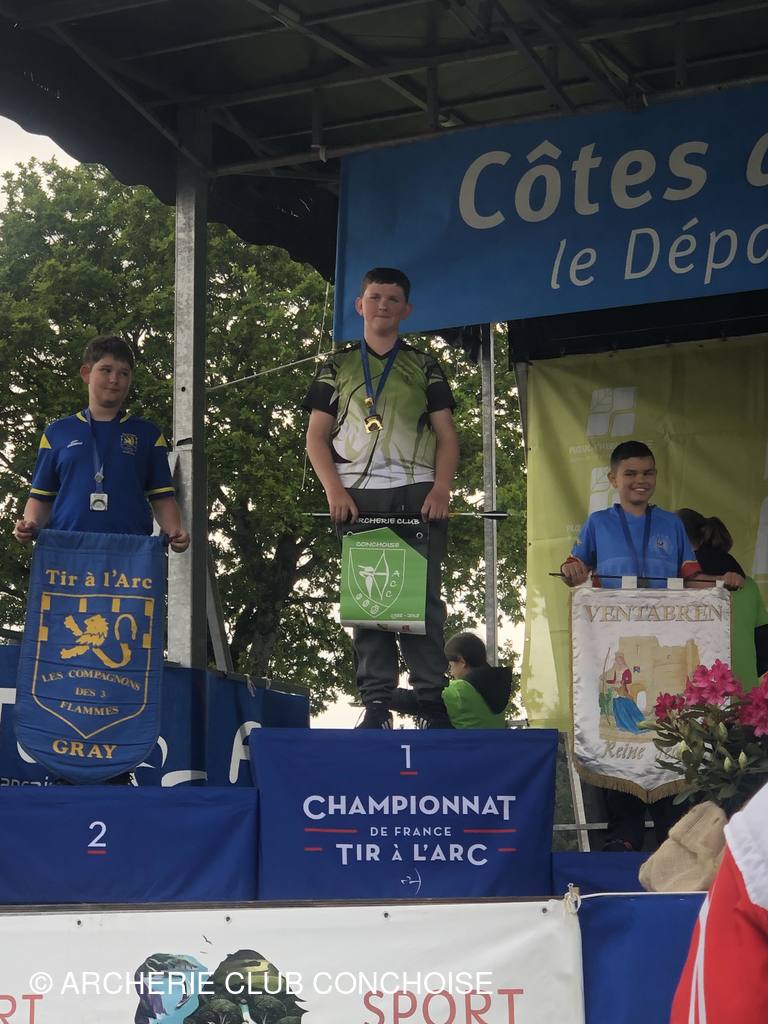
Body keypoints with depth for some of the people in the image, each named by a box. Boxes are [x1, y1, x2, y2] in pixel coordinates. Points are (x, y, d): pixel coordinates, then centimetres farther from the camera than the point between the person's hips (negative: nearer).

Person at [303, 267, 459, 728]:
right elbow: (316, 436, 12)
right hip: (359, 494, 1)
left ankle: (432, 699, -6)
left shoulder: (425, 366, 16)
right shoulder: (337, 367, 17)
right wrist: (335, 490, -4)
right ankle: (376, 702, -3)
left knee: (423, 595, -7)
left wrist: (441, 488, -6)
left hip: (417, 493, 0)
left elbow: (447, 435, 11)